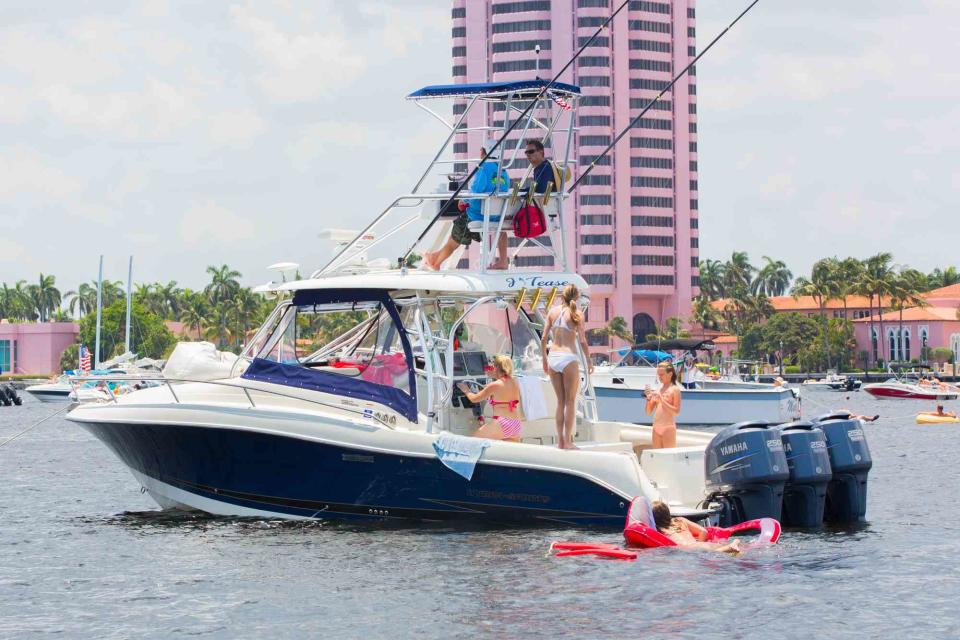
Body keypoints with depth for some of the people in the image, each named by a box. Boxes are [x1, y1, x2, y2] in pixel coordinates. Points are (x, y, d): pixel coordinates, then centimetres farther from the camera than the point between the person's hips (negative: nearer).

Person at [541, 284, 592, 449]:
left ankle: (560, 441, 12)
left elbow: (543, 339, 6)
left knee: (560, 401, 13)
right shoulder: (576, 314, -4)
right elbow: (582, 341, -7)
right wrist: (589, 361, 4)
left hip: (553, 358, 4)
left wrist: (544, 359, 16)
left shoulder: (553, 311, 6)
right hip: (569, 358, -4)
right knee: (570, 401, 4)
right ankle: (568, 441, 2)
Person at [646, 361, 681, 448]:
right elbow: (648, 412, 14)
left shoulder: (674, 389, -2)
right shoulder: (657, 390, 14)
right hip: (656, 428, 6)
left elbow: (676, 411, -11)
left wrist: (661, 399, -16)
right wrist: (648, 398, -3)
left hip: (668, 427, -6)